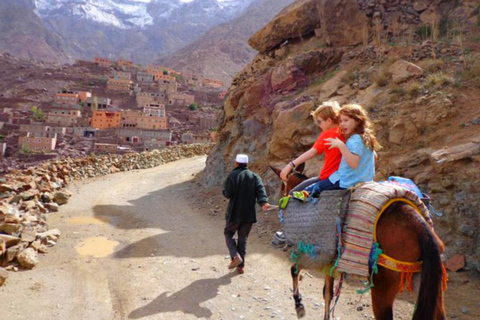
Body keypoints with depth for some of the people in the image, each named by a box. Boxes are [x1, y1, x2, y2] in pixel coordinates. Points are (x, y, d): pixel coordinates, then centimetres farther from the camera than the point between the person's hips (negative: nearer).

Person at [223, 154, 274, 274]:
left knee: (228, 233, 16)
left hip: (234, 213, -4)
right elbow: (260, 190, -12)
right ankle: (241, 266, 17)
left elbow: (227, 194, -14)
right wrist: (263, 202, -25)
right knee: (243, 239, 14)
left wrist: (225, 191, 8)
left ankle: (235, 256, -6)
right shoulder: (255, 176, 5)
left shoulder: (233, 175, -8)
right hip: (248, 214, 4)